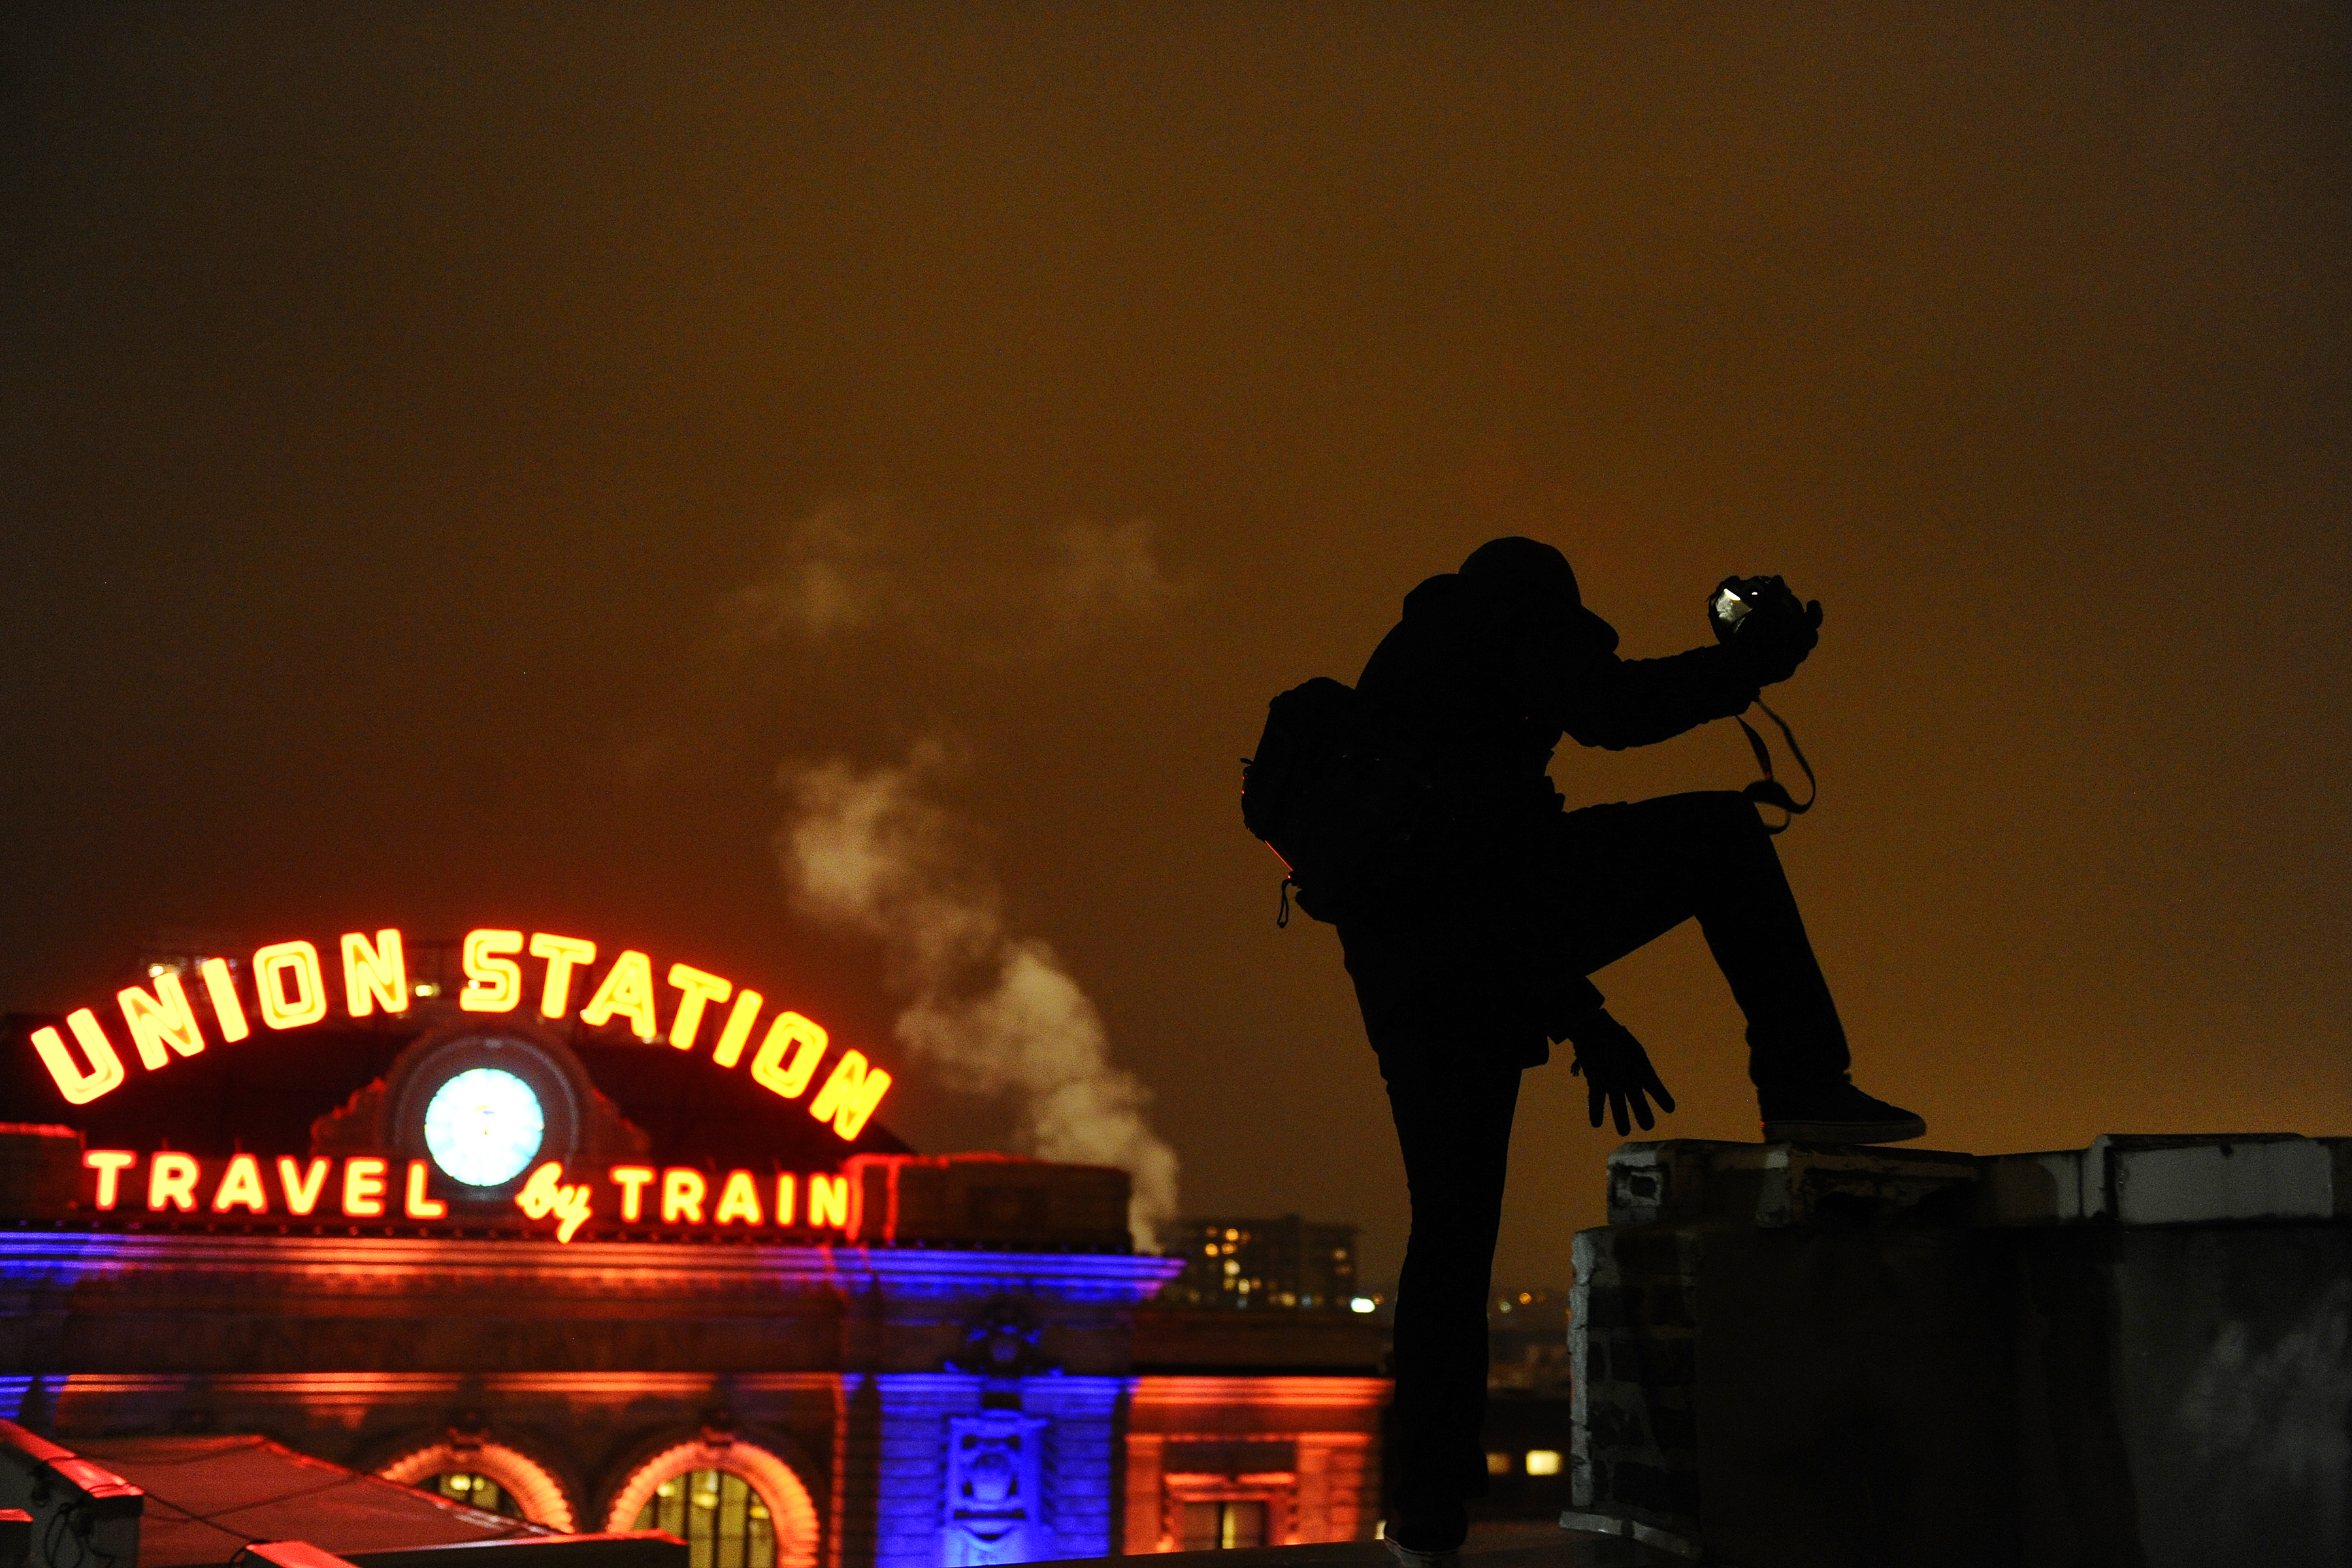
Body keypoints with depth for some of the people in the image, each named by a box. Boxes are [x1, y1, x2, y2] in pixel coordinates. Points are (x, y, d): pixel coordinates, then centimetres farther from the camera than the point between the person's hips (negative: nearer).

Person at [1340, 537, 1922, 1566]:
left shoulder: (1399, 671, 38)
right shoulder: (1506, 613, 13)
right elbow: (1603, 712, -8)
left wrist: (1577, 1016, 34)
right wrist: (1754, 660, 4)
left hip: (1400, 969, 8)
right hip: (1484, 885, -8)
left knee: (1452, 1228, 11)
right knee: (1721, 834, 10)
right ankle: (1802, 1088, 0)